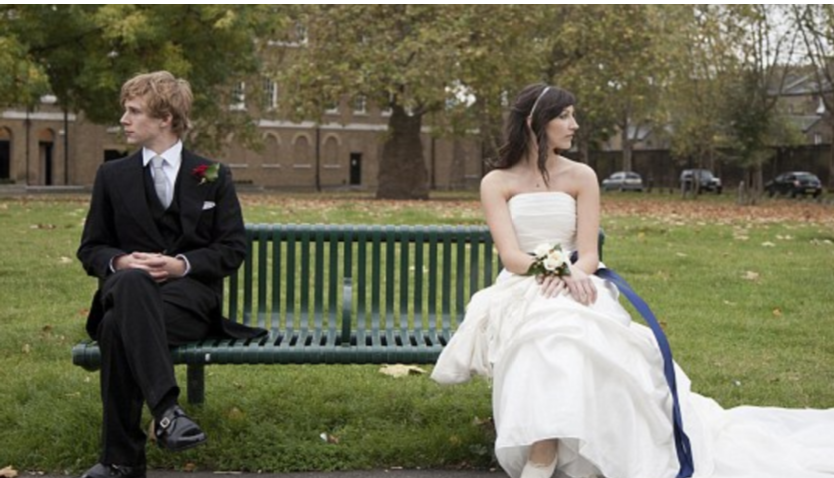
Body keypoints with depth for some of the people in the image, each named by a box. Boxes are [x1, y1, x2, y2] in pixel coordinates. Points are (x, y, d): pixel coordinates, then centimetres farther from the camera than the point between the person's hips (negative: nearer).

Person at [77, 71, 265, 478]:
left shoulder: (213, 176, 12)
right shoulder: (112, 176, 17)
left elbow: (233, 249, 6)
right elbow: (90, 248, 15)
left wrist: (183, 264, -13)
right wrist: (119, 261, -10)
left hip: (191, 295, -1)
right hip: (129, 287, 2)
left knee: (119, 324, -36)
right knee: (132, 280, -40)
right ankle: (166, 408, -52)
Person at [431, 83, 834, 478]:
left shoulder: (581, 177, 7)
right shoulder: (496, 183, 3)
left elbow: (588, 255, -2)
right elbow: (511, 257, -10)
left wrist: (572, 274, -26)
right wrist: (555, 270, -29)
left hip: (575, 286, 1)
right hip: (522, 291, -1)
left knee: (577, 330, -37)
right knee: (550, 330, -38)